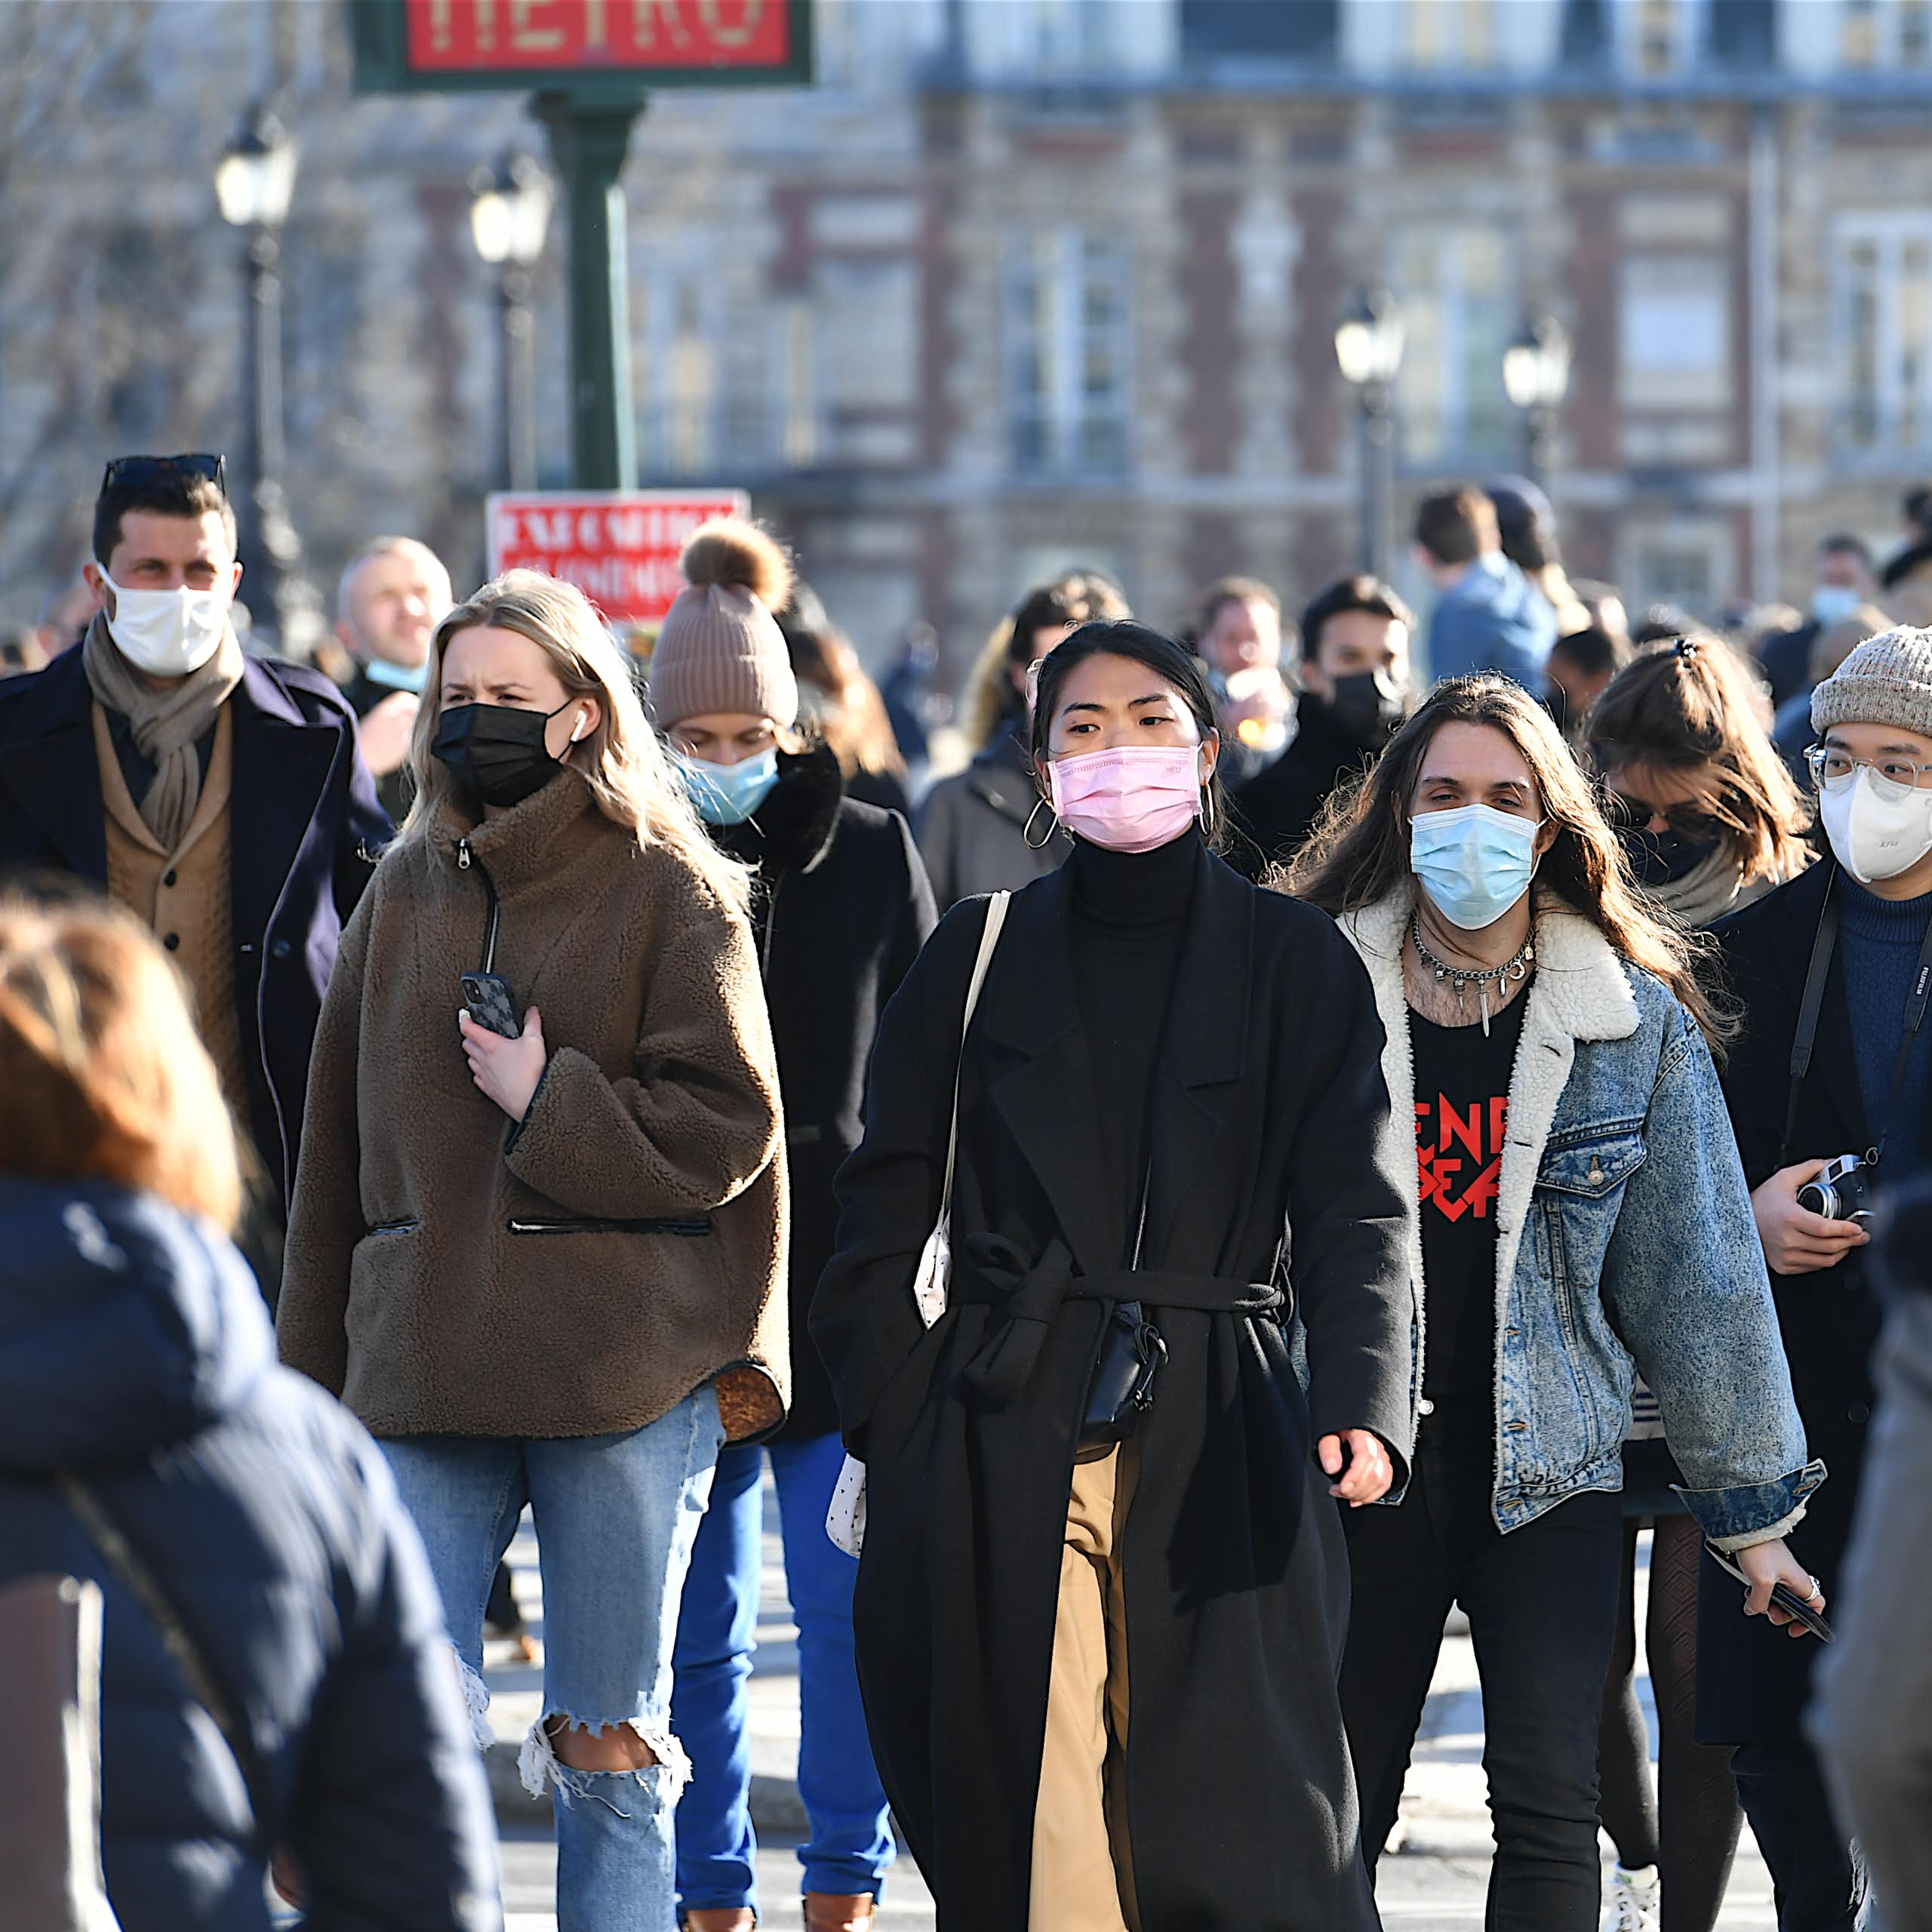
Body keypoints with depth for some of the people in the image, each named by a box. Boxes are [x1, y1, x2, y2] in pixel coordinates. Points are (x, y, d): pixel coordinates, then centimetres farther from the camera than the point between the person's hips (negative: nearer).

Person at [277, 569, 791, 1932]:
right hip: (425, 1368, 3)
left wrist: (550, 1100, -13)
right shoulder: (410, 892, 13)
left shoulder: (672, 892, 0)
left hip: (627, 1373, -3)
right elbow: (341, 1145, 15)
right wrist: (318, 1376, 13)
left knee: (613, 1747, 4)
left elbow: (725, 1130, -6)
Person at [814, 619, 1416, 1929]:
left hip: (1218, 1448, -1)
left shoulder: (1294, 962, 7)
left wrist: (1361, 1403, -21)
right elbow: (886, 1219, 11)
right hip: (1006, 1451, 1)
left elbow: (1355, 1210, -3)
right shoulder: (982, 955, 11)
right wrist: (898, 1445, -1)